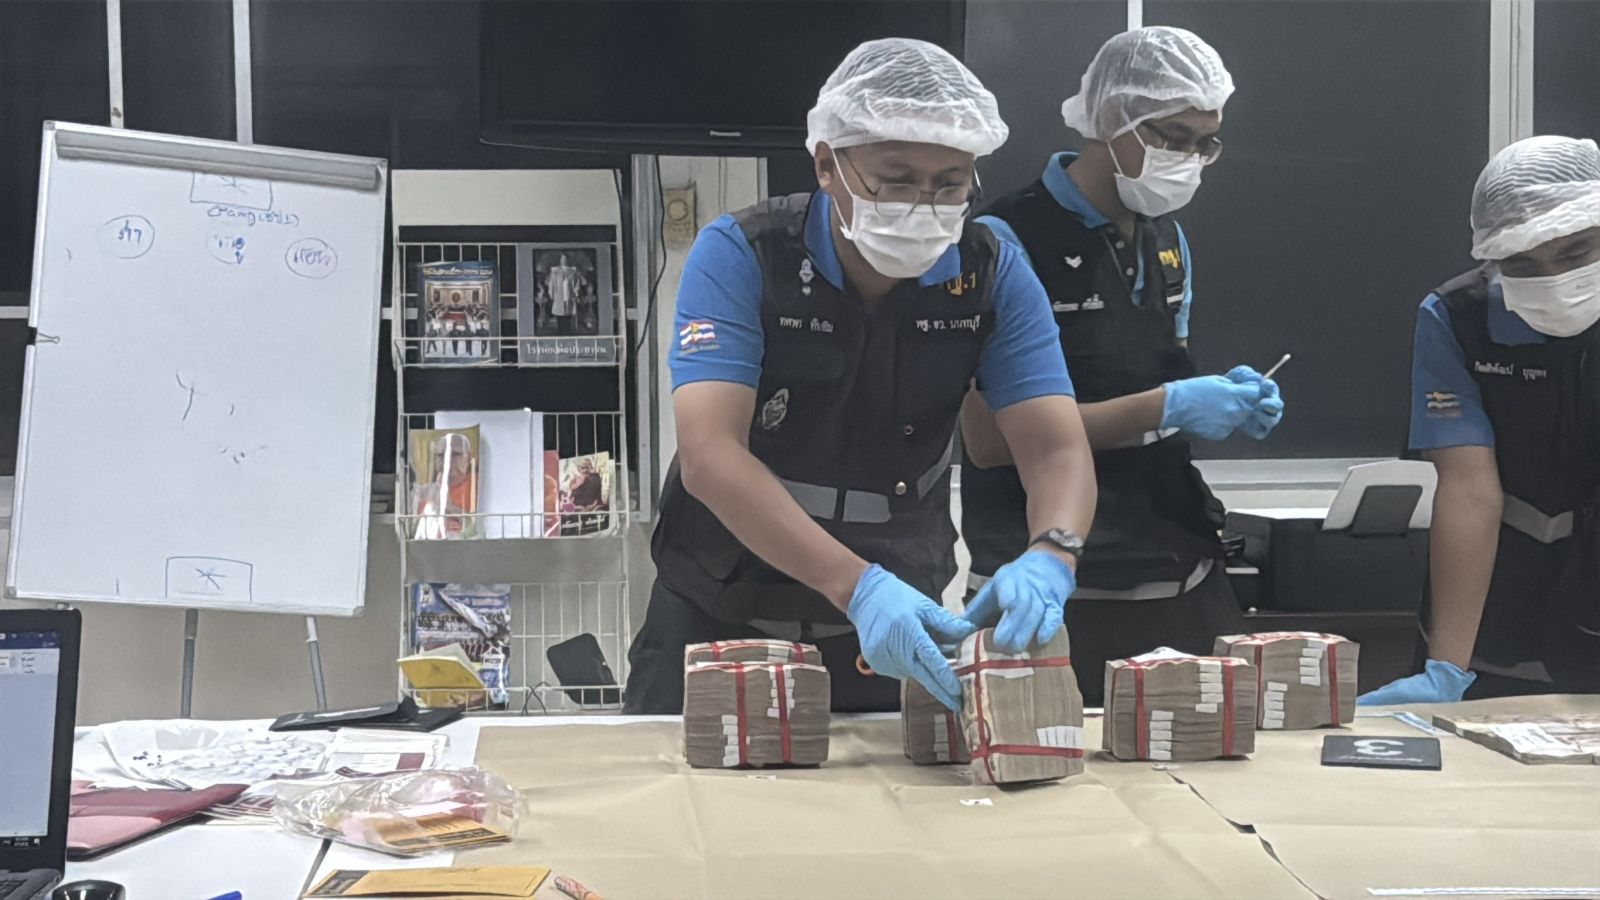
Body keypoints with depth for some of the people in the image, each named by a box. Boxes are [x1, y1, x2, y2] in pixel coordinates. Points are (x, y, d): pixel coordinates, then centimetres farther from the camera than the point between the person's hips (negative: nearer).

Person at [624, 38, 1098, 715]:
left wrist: (1050, 560, -38)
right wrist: (859, 586, -42)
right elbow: (709, 455, -30)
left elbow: (1057, 450, -15)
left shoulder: (993, 277, -9)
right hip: (720, 623, -2)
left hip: (899, 625, 2)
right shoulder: (738, 258, -19)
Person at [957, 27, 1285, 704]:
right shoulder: (1009, 240, -11)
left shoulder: (1168, 241, 14)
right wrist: (1164, 408, -18)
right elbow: (989, 438, -16)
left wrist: (1223, 401, 2)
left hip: (1185, 576, 7)